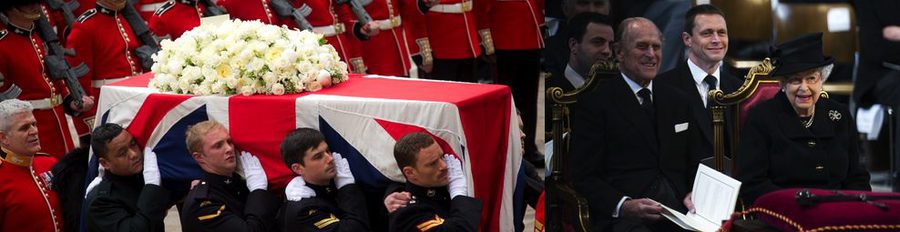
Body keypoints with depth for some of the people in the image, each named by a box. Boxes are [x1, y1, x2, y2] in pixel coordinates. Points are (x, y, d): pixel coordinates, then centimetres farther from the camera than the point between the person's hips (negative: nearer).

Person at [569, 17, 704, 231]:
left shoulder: (677, 101, 21)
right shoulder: (594, 104, 3)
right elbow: (584, 177, -2)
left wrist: (694, 195, 2)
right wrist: (622, 206, -20)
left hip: (680, 210, 5)